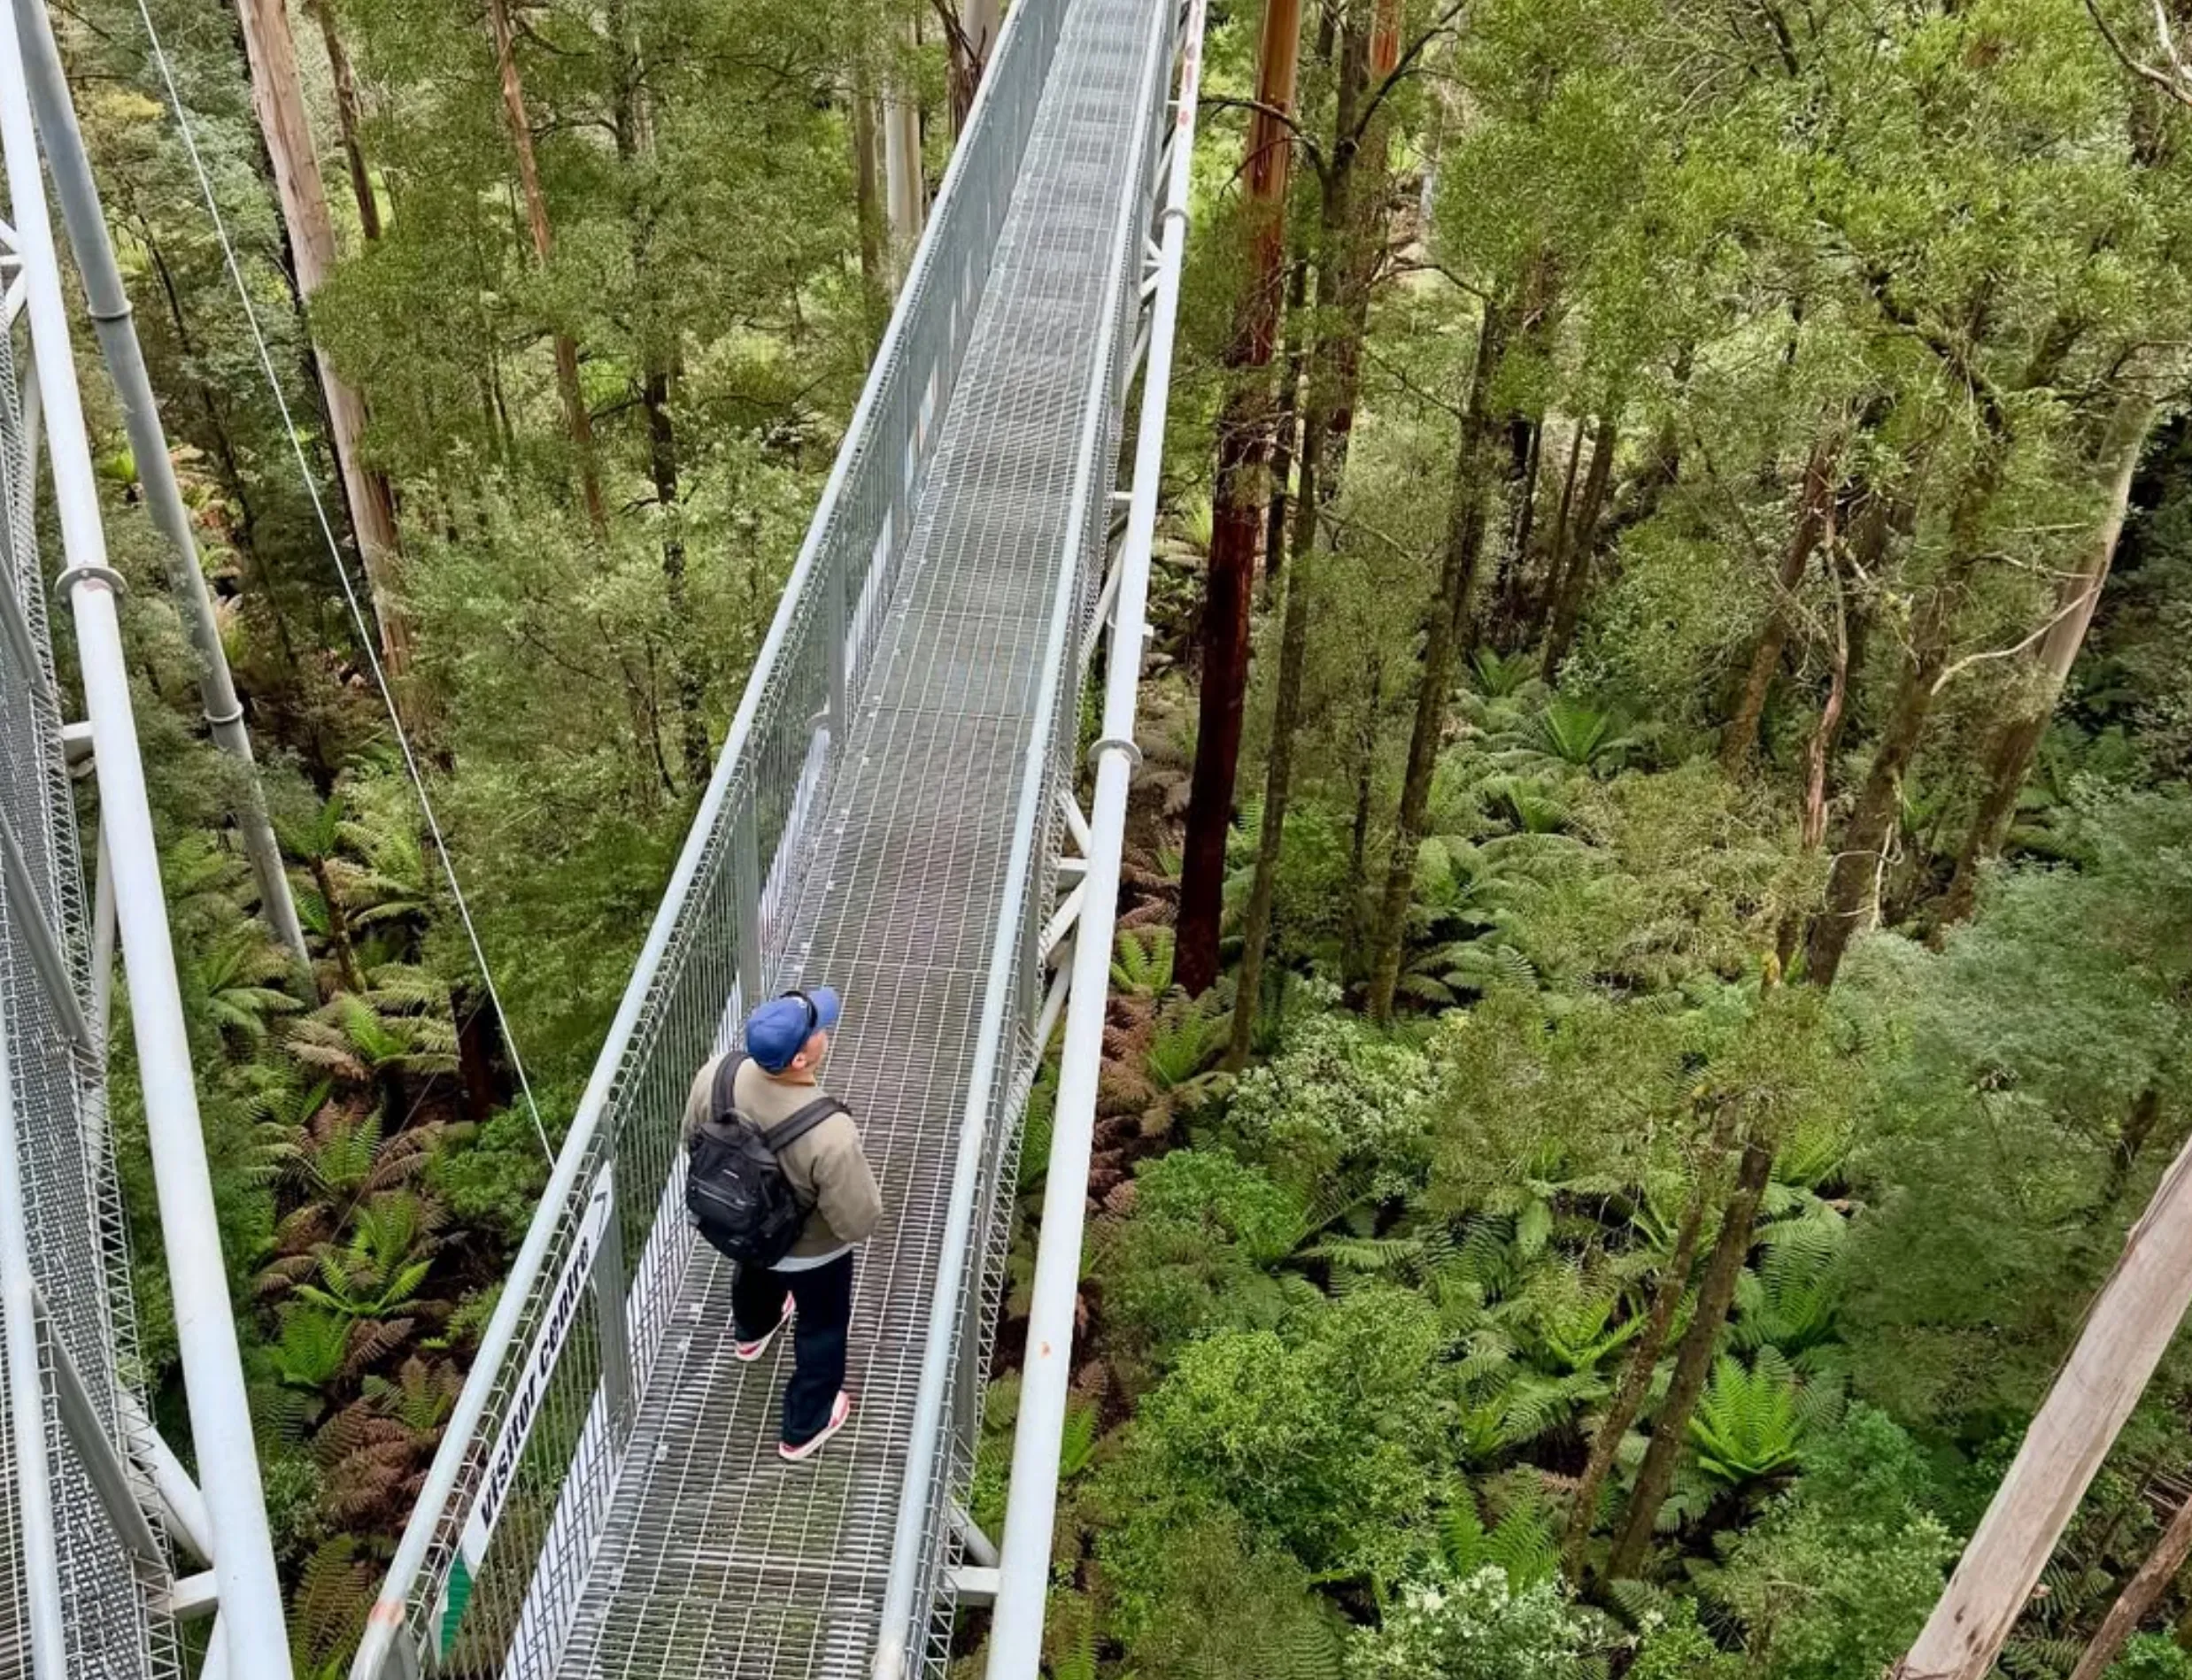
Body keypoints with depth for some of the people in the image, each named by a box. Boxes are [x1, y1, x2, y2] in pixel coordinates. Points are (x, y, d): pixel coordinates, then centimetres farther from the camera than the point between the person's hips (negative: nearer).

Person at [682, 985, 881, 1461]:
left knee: (754, 1277, 40)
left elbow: (692, 1139, -8)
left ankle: (752, 1332, 74)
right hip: (812, 1251, -5)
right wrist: (857, 1172, -11)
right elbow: (857, 1223, -32)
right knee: (821, 1328, 27)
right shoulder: (830, 1136, -45)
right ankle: (804, 1428, 51)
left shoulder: (716, 1076, -30)